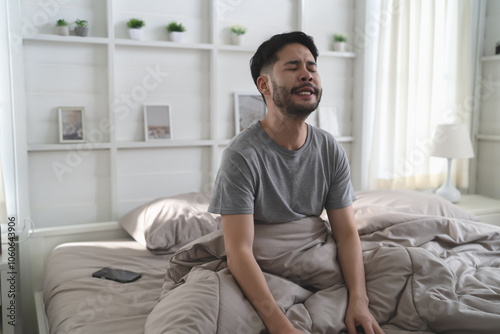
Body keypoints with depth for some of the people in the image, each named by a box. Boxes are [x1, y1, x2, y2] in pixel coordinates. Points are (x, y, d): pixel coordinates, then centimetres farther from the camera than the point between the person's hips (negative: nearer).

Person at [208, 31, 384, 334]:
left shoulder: (331, 150, -4)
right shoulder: (241, 155, -21)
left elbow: (347, 233, -6)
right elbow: (238, 249, -26)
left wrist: (359, 300, -23)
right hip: (258, 273, -2)